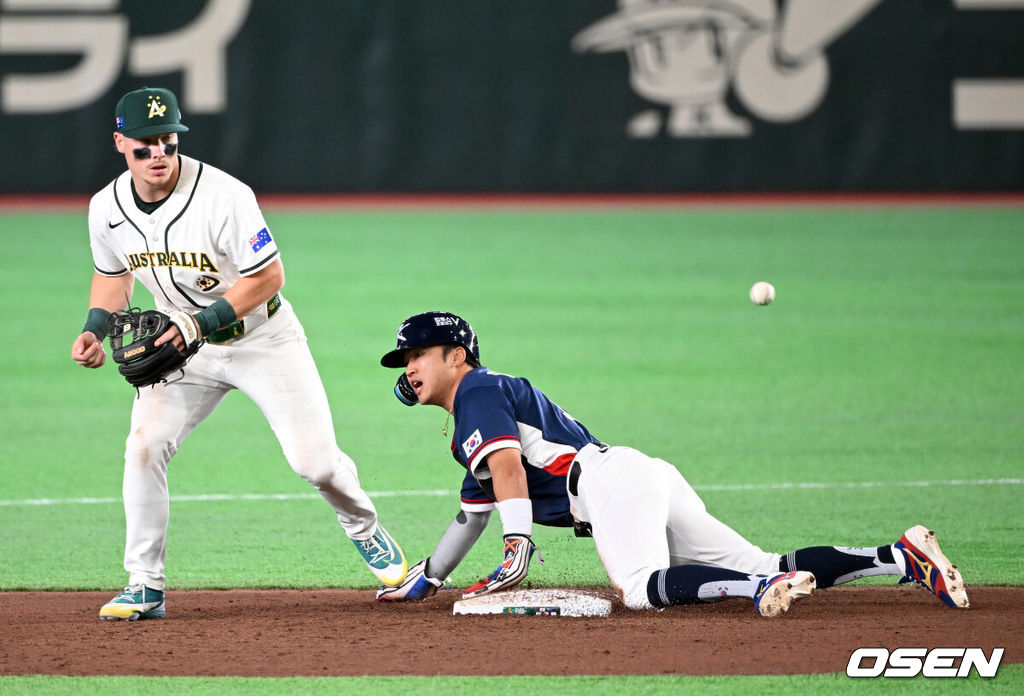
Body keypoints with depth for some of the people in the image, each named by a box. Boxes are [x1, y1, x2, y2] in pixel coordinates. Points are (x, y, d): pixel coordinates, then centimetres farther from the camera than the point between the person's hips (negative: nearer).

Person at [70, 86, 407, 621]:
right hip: (185, 343, 4)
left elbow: (268, 276, -22)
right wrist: (96, 328, -7)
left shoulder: (224, 196, -28)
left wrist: (202, 323, -30)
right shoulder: (106, 208, -10)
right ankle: (145, 588, -6)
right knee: (144, 446, -16)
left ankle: (363, 528, 27)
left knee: (314, 459, -8)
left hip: (263, 340, -4)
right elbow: (113, 274, 10)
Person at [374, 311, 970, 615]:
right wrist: (425, 579, 50)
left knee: (642, 587, -36)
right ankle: (904, 557, -10)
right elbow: (473, 514, 46)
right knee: (765, 569, -1)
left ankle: (762, 586, -53)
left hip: (613, 477, -9)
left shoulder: (479, 390, 4)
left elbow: (508, 465, -13)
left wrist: (518, 548, -24)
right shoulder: (469, 431, 34)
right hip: (655, 484, 9)